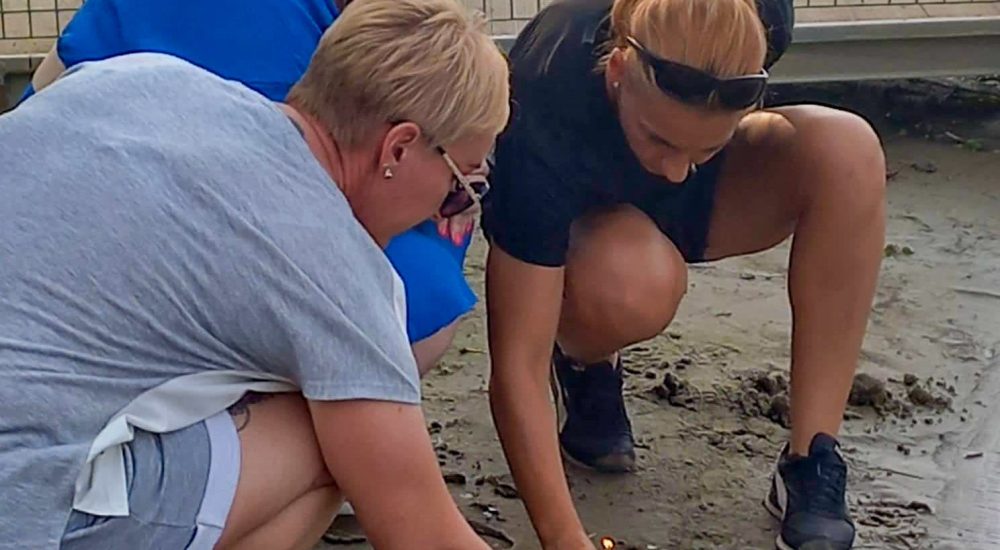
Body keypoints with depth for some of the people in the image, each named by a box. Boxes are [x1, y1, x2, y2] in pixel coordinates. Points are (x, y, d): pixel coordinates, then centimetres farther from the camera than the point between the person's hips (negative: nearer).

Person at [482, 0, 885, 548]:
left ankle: (811, 464, -22)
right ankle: (585, 363, -1)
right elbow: (516, 368, -37)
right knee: (632, 288, -41)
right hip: (578, 221, -3)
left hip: (705, 201, 4)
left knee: (847, 150, -29)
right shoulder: (545, 118, -39)